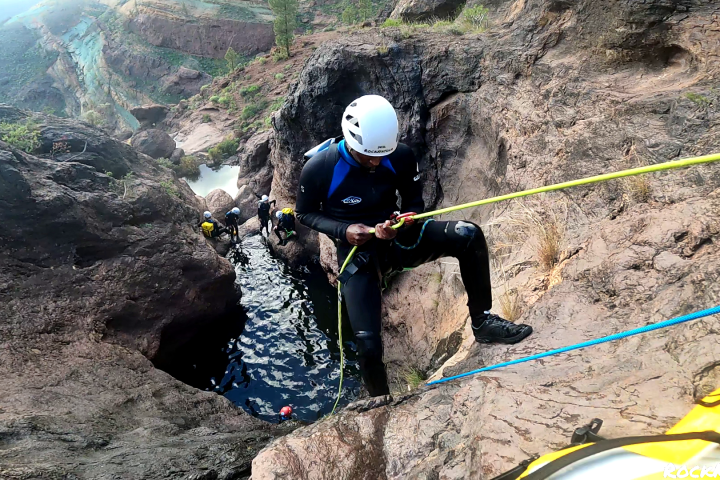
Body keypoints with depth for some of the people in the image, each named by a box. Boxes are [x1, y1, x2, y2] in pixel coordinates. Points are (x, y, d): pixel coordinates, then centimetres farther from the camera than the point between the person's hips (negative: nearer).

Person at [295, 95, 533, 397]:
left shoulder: (400, 156, -12)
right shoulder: (318, 169, -18)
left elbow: (415, 201, 3)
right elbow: (305, 214, -3)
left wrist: (402, 224, -21)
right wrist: (344, 230, -21)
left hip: (397, 239, 3)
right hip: (358, 254, -2)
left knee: (469, 235, -21)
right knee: (368, 345, -14)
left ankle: (482, 322, -6)